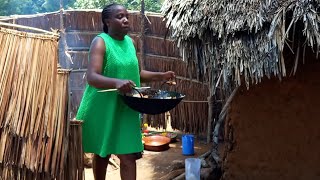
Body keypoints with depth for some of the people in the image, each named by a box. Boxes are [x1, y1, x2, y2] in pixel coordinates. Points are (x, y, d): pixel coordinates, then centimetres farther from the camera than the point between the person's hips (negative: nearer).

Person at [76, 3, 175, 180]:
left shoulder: (129, 41, 8)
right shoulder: (100, 41, -12)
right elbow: (91, 77, -24)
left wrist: (160, 76, 5)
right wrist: (116, 82, -41)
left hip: (126, 109, 5)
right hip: (103, 108, -4)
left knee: (129, 155, 1)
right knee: (102, 153, 14)